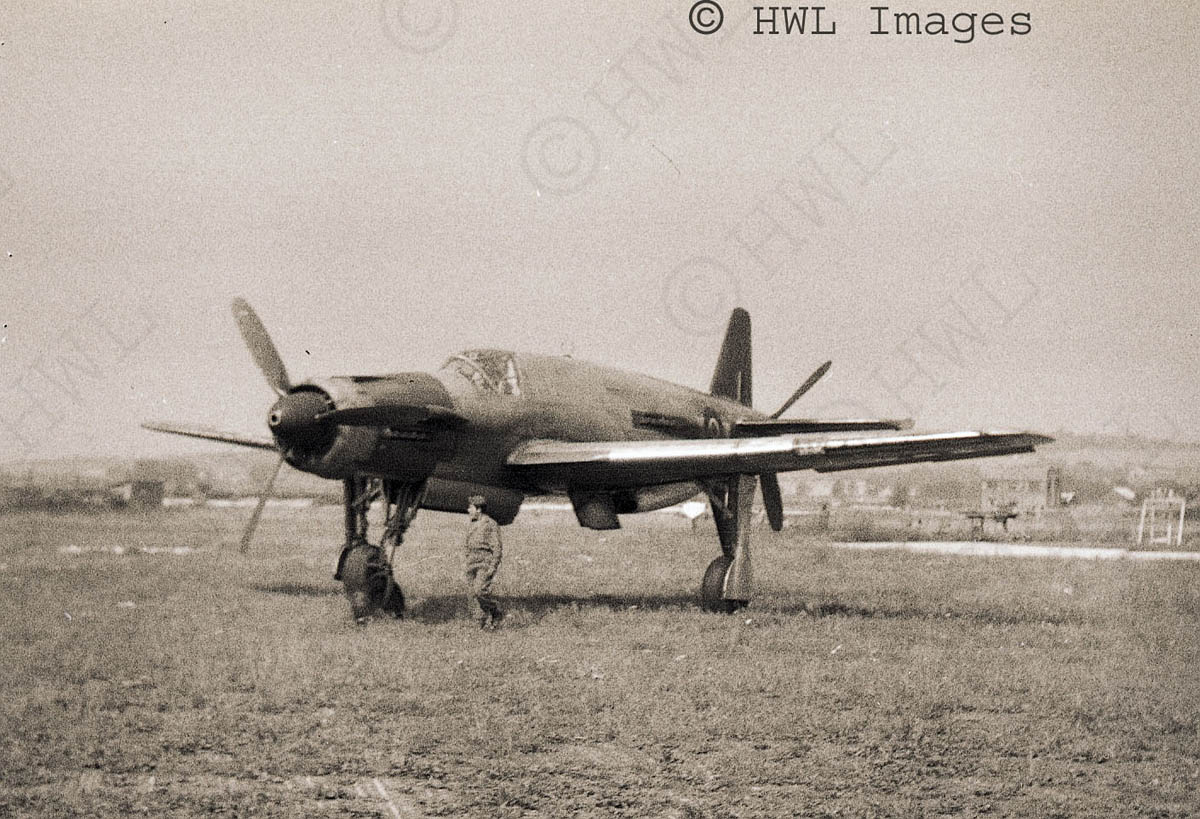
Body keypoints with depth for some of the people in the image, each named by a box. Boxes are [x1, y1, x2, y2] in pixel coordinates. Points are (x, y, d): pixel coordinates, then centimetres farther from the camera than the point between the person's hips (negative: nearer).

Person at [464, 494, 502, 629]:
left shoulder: (491, 524, -7)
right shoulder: (472, 525, 16)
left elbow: (497, 548, -10)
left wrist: (493, 567, -17)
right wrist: (468, 566, 18)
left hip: (486, 563, -7)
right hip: (472, 564, 7)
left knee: (480, 590, -21)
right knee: (473, 594, 1)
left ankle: (494, 611, 1)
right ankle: (483, 624, 4)